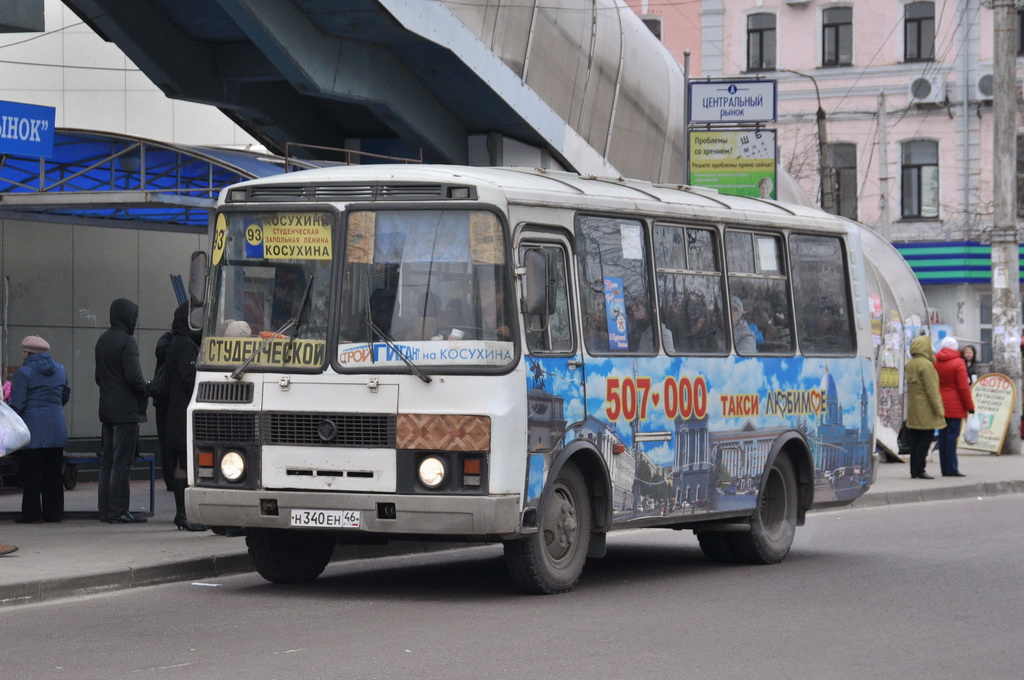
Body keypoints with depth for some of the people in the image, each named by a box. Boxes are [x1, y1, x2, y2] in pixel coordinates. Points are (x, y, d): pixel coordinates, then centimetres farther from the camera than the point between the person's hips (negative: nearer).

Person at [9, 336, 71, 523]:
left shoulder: (23, 373, -8)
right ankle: (53, 512, 11)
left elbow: (17, 404, -11)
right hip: (56, 428, 5)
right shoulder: (60, 370, 9)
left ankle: (32, 513, -1)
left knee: (31, 473, -1)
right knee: (53, 472, 9)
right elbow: (65, 395, 20)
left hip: (33, 429, -5)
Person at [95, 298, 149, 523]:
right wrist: (145, 392, -4)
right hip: (126, 409, -8)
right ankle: (118, 511, -7)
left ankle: (105, 509, 13)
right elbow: (133, 376, -20)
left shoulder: (102, 341, 13)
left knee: (107, 461, 11)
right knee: (122, 462, -6)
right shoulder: (127, 342, -14)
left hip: (107, 409, 8)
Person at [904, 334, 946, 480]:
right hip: (926, 411, -8)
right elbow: (931, 389, -16)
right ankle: (919, 470, -7)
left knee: (914, 440, 9)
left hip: (913, 410, 8)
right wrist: (939, 409, -14)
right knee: (925, 439, -5)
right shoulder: (926, 364, -15)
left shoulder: (909, 364, 12)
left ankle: (914, 470, 11)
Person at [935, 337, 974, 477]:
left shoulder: (934, 363, 6)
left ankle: (945, 468, 11)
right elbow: (963, 387, -11)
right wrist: (970, 406, -4)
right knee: (952, 435, -4)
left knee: (943, 436, 9)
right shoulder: (958, 363, -9)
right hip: (954, 406, -5)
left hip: (939, 406, 5)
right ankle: (951, 469, -5)